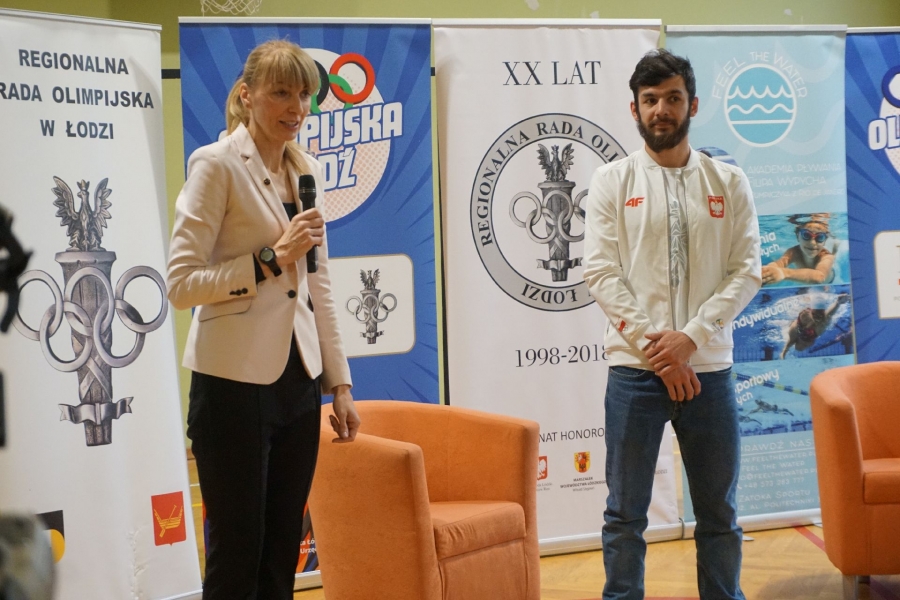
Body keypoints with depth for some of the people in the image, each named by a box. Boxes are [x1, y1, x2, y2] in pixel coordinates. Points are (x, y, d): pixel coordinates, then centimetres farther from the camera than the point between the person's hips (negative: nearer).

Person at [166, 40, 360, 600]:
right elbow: (182, 283, -14)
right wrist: (272, 258, -20)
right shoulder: (216, 164, -8)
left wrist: (340, 383, 14)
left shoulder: (308, 170, 11)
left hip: (297, 381, 6)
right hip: (237, 382, -6)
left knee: (283, 553, 11)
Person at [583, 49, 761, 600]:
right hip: (634, 369, -1)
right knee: (626, 513, 4)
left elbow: (747, 271, 0)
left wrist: (691, 338, -13)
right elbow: (601, 273, -6)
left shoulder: (729, 182, 7)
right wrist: (657, 350, -13)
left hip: (709, 367, 2)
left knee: (719, 512, 11)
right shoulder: (612, 181, 2)